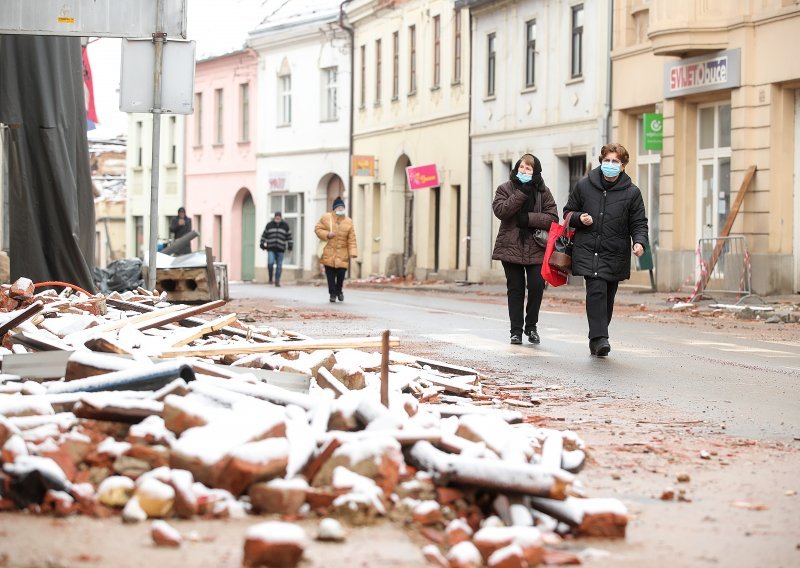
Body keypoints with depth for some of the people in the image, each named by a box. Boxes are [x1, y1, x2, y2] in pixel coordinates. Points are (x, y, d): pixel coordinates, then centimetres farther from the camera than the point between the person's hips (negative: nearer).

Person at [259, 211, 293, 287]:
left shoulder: (285, 226, 7)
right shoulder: (269, 225, 6)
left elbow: (289, 236, 10)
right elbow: (264, 235, 11)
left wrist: (290, 246, 7)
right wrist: (262, 244, 7)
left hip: (280, 249, 1)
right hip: (271, 249, -1)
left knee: (279, 266, 1)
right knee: (270, 263, -18)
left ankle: (277, 281, 11)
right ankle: (270, 278, 4)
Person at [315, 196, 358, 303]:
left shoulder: (348, 221, 7)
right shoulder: (326, 218, 3)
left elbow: (351, 239, 4)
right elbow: (318, 229, 5)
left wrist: (353, 252, -5)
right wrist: (327, 235, -13)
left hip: (342, 254, 1)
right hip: (329, 253, -1)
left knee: (341, 274, -1)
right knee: (330, 275, -1)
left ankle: (338, 291, 24)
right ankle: (332, 293, 11)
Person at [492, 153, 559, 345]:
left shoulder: (543, 192, 5)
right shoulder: (505, 188, 3)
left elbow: (552, 218, -4)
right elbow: (500, 210, -14)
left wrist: (528, 218, -15)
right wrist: (521, 193, -18)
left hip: (535, 248, 1)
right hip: (511, 247, 0)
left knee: (537, 285, -7)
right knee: (515, 289, 3)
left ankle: (531, 326, 12)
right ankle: (516, 330, 11)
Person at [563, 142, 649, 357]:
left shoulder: (631, 192, 2)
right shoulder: (584, 185, 4)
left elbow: (639, 223, 3)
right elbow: (568, 213, 15)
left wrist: (640, 242, -17)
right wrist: (579, 218, -7)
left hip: (615, 254, 2)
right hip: (587, 250, -2)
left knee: (607, 298, 9)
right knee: (596, 290, -19)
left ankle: (596, 339, 24)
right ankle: (599, 338, -22)